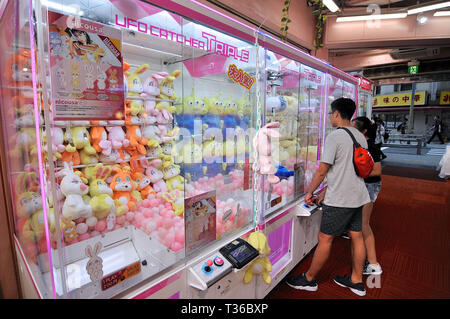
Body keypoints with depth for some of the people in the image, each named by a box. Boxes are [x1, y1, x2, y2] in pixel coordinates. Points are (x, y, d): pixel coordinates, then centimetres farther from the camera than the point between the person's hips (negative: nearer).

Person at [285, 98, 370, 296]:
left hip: (339, 200, -8)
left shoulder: (334, 137, -15)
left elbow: (322, 171, -16)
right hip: (359, 197, 8)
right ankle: (356, 281, 32)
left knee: (325, 239, 3)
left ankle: (309, 279, 19)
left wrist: (310, 192, -1)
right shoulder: (361, 137, 10)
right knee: (357, 237, 16)